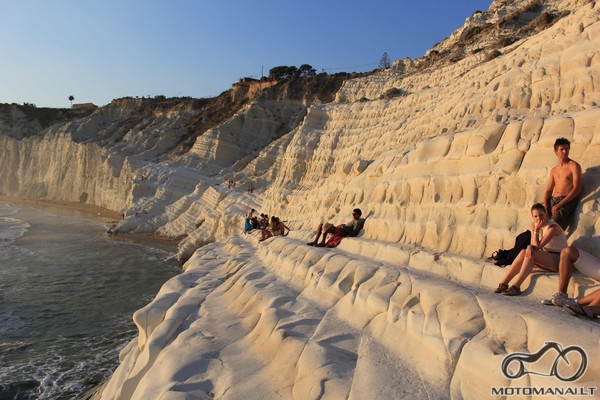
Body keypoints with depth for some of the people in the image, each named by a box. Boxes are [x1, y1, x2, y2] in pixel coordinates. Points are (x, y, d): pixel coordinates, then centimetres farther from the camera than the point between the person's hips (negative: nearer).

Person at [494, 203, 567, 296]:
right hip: (545, 259, 6)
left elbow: (537, 246, -24)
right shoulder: (534, 225, 2)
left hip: (559, 260, -6)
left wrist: (536, 229, -23)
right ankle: (504, 284, -27)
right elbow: (533, 245, -1)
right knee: (524, 252, -22)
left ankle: (516, 287, -33)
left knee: (531, 254, -31)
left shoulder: (553, 227, -19)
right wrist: (530, 247, -24)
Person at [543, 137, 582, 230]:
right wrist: (545, 204, -2)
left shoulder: (574, 166, 2)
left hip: (567, 201, -6)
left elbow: (577, 189, -8)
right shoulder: (554, 170, 21)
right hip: (552, 200, 6)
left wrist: (559, 205, -16)